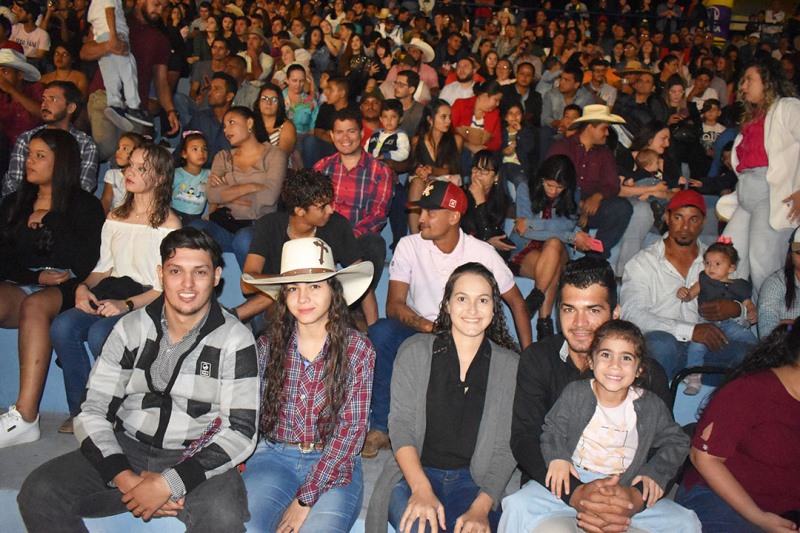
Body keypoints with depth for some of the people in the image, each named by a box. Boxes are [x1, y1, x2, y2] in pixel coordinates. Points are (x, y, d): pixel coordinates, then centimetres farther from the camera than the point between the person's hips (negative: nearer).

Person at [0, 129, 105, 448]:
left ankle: (26, 416, -41)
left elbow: (86, 263, -6)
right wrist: (36, 276, -6)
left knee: (34, 306, -36)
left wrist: (47, 221, -3)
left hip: (64, 290, -3)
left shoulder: (85, 206, 7)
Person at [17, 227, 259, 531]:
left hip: (197, 461, -3)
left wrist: (170, 482, -20)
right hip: (126, 451, 4)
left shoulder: (235, 340, -6)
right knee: (38, 492, -18)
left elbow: (241, 431, -10)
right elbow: (92, 412, 2)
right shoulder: (131, 329, 4)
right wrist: (125, 479, -15)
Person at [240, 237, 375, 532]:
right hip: (274, 457, 1)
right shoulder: (267, 346, 3)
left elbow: (351, 429, -7)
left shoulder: (358, 349, -4)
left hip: (335, 465, -1)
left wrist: (305, 499, -13)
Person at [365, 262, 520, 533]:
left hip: (475, 482, 1)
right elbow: (400, 424, -3)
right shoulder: (415, 351, 4)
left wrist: (480, 508, -15)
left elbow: (506, 448, 0)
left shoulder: (511, 366, 5)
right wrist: (421, 489, -19)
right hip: (413, 474, 0)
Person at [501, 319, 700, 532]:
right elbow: (553, 429, 1)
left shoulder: (651, 407, -1)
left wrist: (655, 473, -5)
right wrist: (557, 457, -19)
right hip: (574, 482, -1)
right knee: (518, 506, -27)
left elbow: (677, 441, 10)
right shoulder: (574, 393, -2)